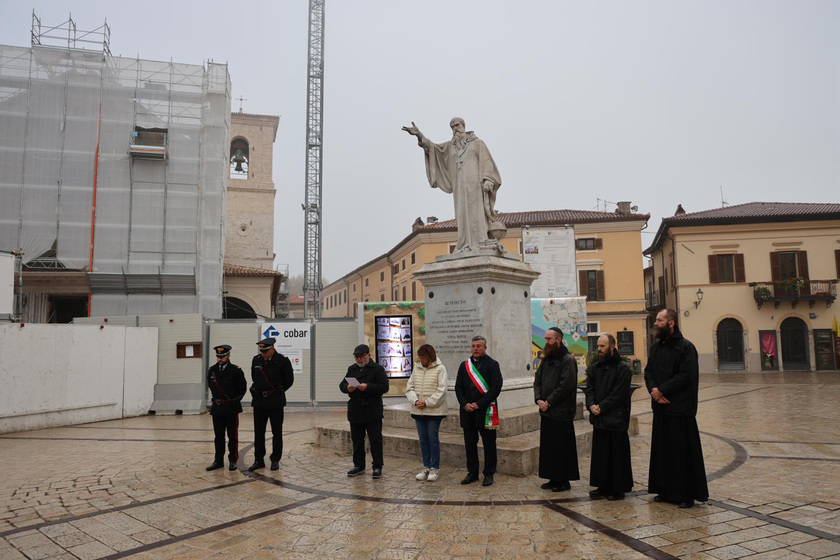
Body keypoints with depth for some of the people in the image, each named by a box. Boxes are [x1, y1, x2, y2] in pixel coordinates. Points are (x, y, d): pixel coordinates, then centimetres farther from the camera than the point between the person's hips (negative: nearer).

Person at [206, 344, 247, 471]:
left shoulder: (236, 370, -9)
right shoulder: (212, 370, 3)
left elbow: (243, 388, 0)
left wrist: (234, 400, 5)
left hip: (231, 407, -4)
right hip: (217, 407, 4)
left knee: (232, 436, 3)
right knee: (218, 436, 11)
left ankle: (233, 460, 12)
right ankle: (218, 461, 19)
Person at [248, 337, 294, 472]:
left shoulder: (283, 361, -9)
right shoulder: (256, 360, 3)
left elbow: (289, 380, 1)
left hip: (275, 401, -3)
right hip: (259, 400, 4)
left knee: (277, 433, 4)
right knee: (258, 432, 7)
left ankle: (275, 460, 14)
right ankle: (259, 460, 17)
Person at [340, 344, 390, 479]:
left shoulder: (378, 369, -4)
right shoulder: (352, 369, 14)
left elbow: (384, 387, -13)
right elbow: (342, 385, 11)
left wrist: (367, 387, -25)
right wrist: (347, 388, -12)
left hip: (372, 412, -5)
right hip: (355, 411, 5)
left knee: (375, 440, -1)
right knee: (357, 440, 12)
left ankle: (377, 466, 8)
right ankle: (359, 465, 24)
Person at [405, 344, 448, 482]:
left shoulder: (440, 369, -7)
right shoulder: (417, 368, 8)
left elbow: (441, 390, -13)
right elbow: (409, 387, 7)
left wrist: (427, 402, -16)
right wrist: (415, 400, -10)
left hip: (434, 410, -5)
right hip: (418, 410, 5)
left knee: (433, 438, 0)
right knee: (423, 439, 10)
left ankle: (435, 468, 12)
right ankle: (426, 467, 20)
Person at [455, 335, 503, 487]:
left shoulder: (492, 365, -2)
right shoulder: (464, 365, 10)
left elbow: (496, 387, -10)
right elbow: (458, 387, 9)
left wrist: (479, 404, -14)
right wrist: (465, 404, -7)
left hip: (486, 411, -4)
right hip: (467, 412, 4)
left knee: (489, 444, 4)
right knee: (470, 444, 10)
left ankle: (489, 474, 16)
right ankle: (472, 472, 22)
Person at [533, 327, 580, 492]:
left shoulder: (568, 360, -11)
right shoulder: (546, 359, 14)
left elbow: (566, 386, -18)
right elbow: (537, 380, 13)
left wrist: (548, 402, -15)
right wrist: (538, 400, -3)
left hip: (562, 412, -8)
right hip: (546, 411, 8)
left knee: (562, 446, 0)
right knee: (548, 446, 12)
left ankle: (564, 481, 11)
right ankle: (554, 478, 23)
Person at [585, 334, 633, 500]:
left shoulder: (623, 368, -10)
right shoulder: (596, 367, 11)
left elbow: (618, 394, -15)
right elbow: (590, 388, 9)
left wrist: (601, 407, -16)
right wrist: (591, 405, -8)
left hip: (616, 419, -6)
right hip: (599, 419, 7)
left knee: (617, 455, 1)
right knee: (600, 454, 12)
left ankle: (618, 489, 12)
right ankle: (603, 486, 24)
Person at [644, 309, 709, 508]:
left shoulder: (686, 347, -10)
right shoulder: (656, 347, 12)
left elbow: (686, 376, -17)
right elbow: (648, 371, 10)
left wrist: (661, 390, -15)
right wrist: (653, 390, -9)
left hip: (680, 409, -7)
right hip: (661, 409, 7)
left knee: (683, 451, 0)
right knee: (662, 450, 12)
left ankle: (687, 494, 10)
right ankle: (666, 490, 23)